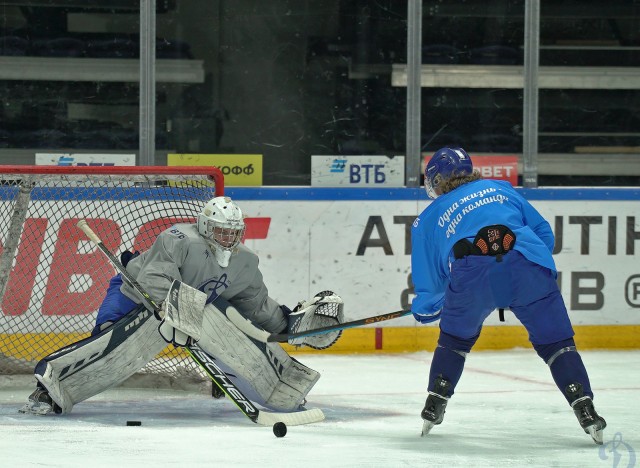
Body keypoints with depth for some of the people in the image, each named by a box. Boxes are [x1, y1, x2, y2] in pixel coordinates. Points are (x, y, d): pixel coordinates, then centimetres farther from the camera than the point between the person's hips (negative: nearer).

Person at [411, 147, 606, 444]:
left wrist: (422, 310, 53)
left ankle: (435, 405, 23)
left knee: (455, 338, 28)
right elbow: (544, 233, 28)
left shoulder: (427, 219, 30)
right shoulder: (500, 189, 33)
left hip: (470, 275, 0)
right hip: (528, 267, 0)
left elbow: (428, 287, 32)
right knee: (555, 341, 9)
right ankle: (585, 410, -5)